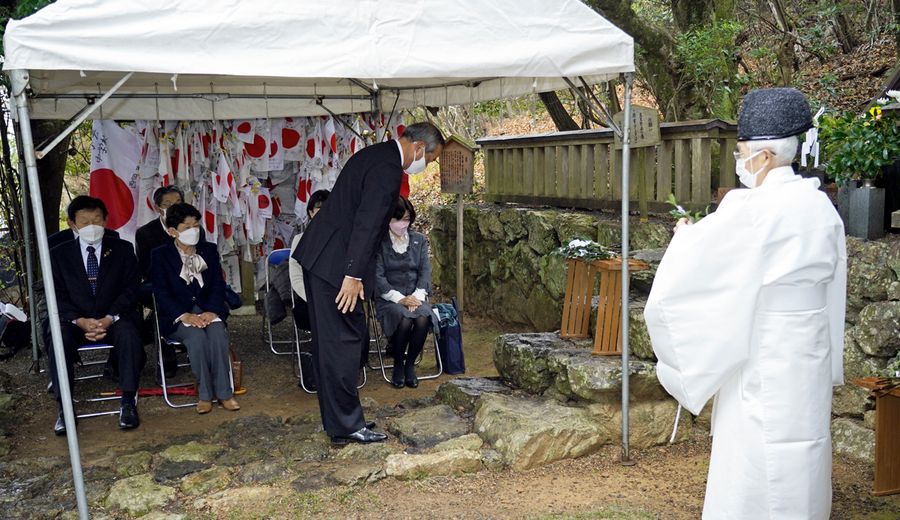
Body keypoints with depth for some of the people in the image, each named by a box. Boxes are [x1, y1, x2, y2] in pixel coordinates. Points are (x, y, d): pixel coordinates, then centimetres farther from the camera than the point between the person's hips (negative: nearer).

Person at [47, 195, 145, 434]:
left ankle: (128, 403, -28)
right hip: (75, 321, 1)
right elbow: (58, 296, 2)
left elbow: (130, 290, 0)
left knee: (129, 333, -33)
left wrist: (109, 318, -17)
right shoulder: (59, 254, 8)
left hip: (114, 318, -1)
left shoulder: (122, 249, 6)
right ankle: (64, 408, -25)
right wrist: (80, 321, -17)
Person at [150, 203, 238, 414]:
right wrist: (184, 315, -20)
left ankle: (224, 393, -23)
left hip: (208, 310, 2)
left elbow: (218, 284, 5)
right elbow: (161, 292, -5)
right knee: (197, 336, -33)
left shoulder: (209, 250, 13)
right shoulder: (160, 255, 4)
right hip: (177, 316, -2)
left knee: (218, 333, -30)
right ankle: (205, 394, -20)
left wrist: (211, 311, -14)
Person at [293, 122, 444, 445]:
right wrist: (354, 275, -23)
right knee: (344, 342, -3)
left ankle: (336, 418, 27)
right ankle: (346, 426, 6)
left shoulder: (376, 155, 15)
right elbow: (367, 224, -23)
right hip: (335, 263, -11)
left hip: (319, 257, 11)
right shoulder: (388, 169, -17)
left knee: (330, 342, 15)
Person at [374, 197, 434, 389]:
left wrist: (417, 296, -10)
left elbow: (425, 270, 7)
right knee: (404, 320, -34)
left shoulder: (419, 240, 14)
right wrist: (400, 298, -16)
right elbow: (378, 276, -6)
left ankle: (410, 364, -8)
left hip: (415, 296, 3)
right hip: (389, 299, -3)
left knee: (423, 319, -31)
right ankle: (398, 365, -7)